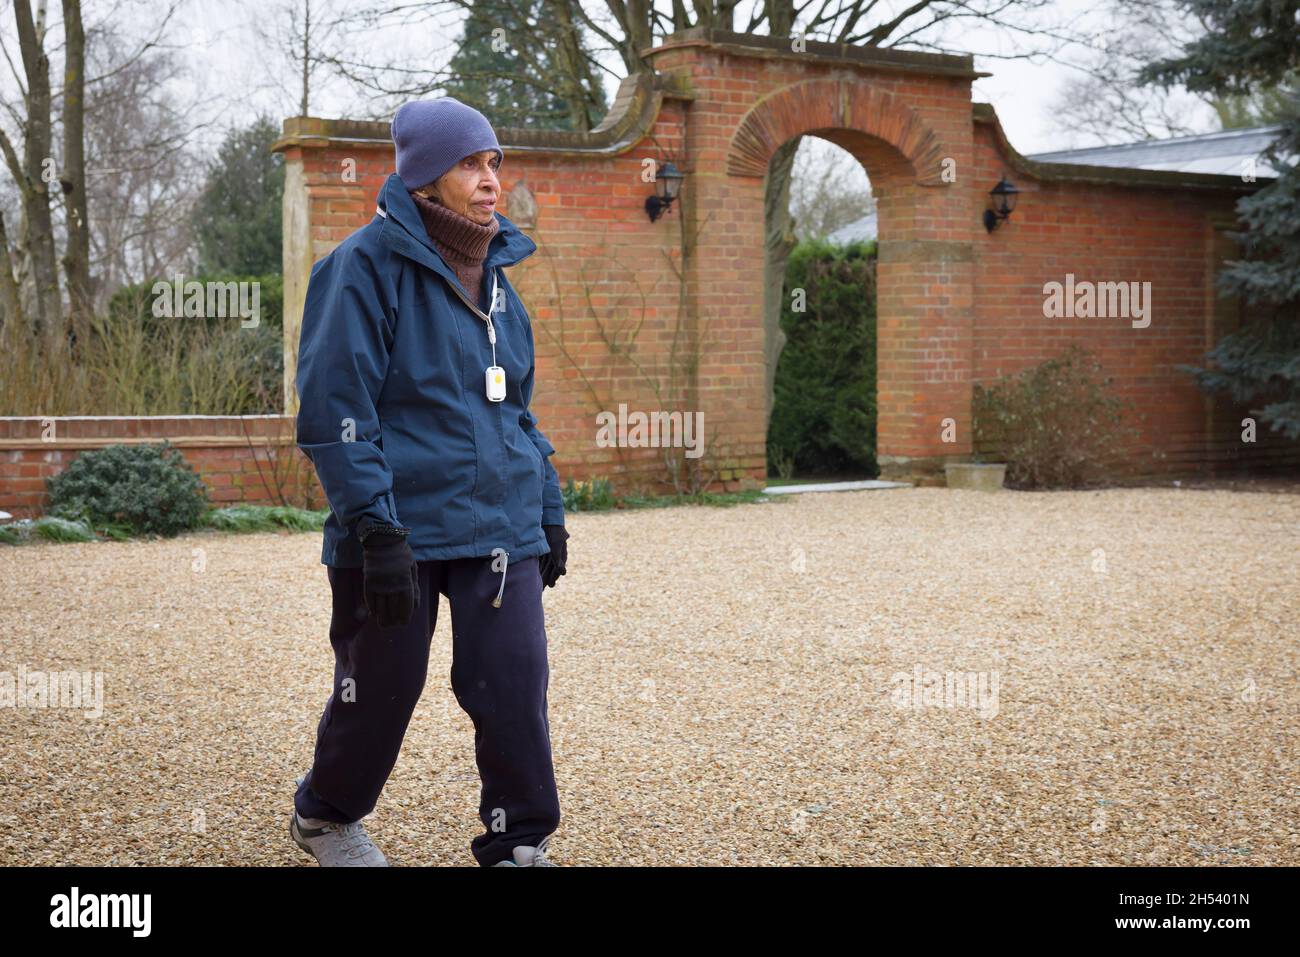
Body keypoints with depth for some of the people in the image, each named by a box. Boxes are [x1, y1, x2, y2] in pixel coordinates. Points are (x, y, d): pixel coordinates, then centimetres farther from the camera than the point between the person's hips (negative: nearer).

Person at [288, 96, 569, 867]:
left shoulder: (494, 275, 14)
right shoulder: (368, 266, -9)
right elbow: (334, 407, -15)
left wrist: (550, 513, 18)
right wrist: (376, 529, -20)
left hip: (501, 528, 5)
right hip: (402, 529, -5)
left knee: (516, 686, -3)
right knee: (382, 689, 8)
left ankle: (520, 844, 11)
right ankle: (325, 816, 34)